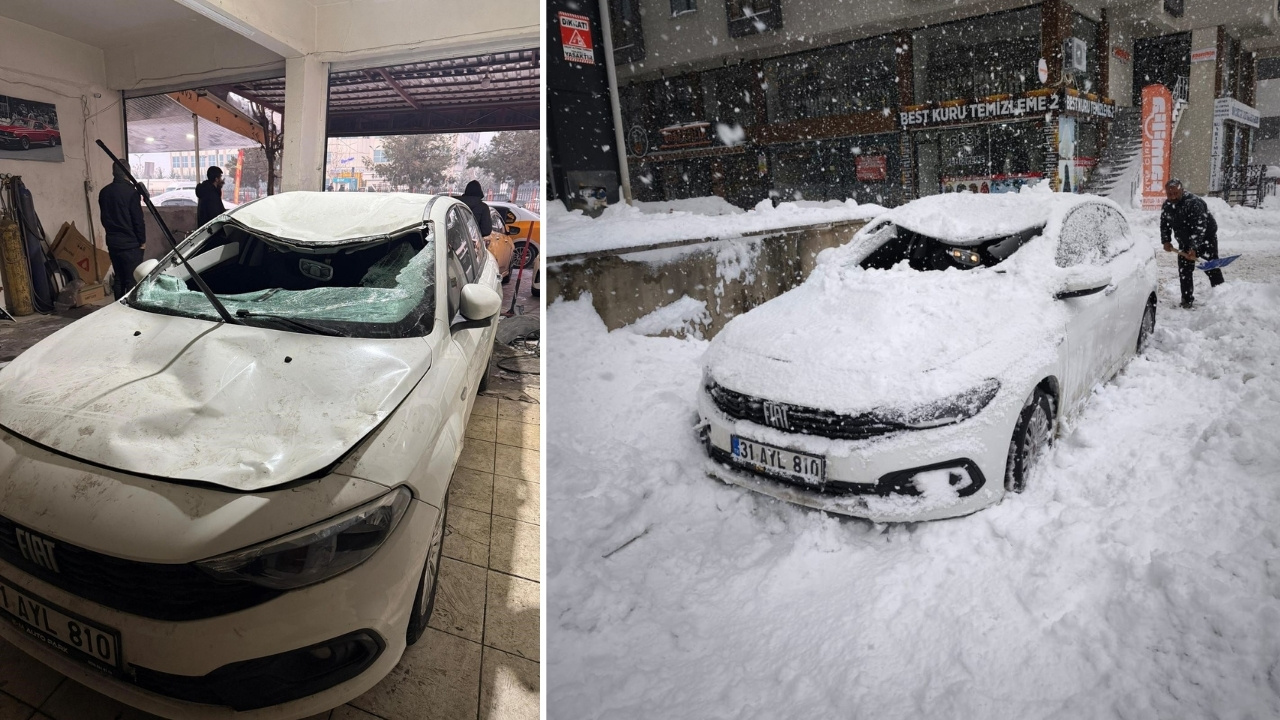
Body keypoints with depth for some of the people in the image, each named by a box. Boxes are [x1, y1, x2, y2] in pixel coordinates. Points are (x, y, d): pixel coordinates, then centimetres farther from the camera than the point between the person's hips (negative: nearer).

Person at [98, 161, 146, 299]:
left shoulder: (104, 192, 8)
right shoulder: (131, 191, -13)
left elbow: (104, 217, 16)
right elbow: (137, 219, -13)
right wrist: (142, 241, -4)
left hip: (112, 241, 7)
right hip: (130, 242, -7)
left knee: (119, 278, 14)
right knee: (133, 279, -4)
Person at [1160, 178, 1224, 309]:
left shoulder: (1194, 203, -29)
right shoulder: (1167, 206, -5)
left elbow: (1199, 228, -35)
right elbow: (1164, 225, 6)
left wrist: (1194, 248, -43)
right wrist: (1166, 241, -9)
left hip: (1206, 239, -6)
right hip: (1185, 241, 6)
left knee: (1211, 268, -3)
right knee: (1184, 270, 3)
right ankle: (1187, 299, 10)